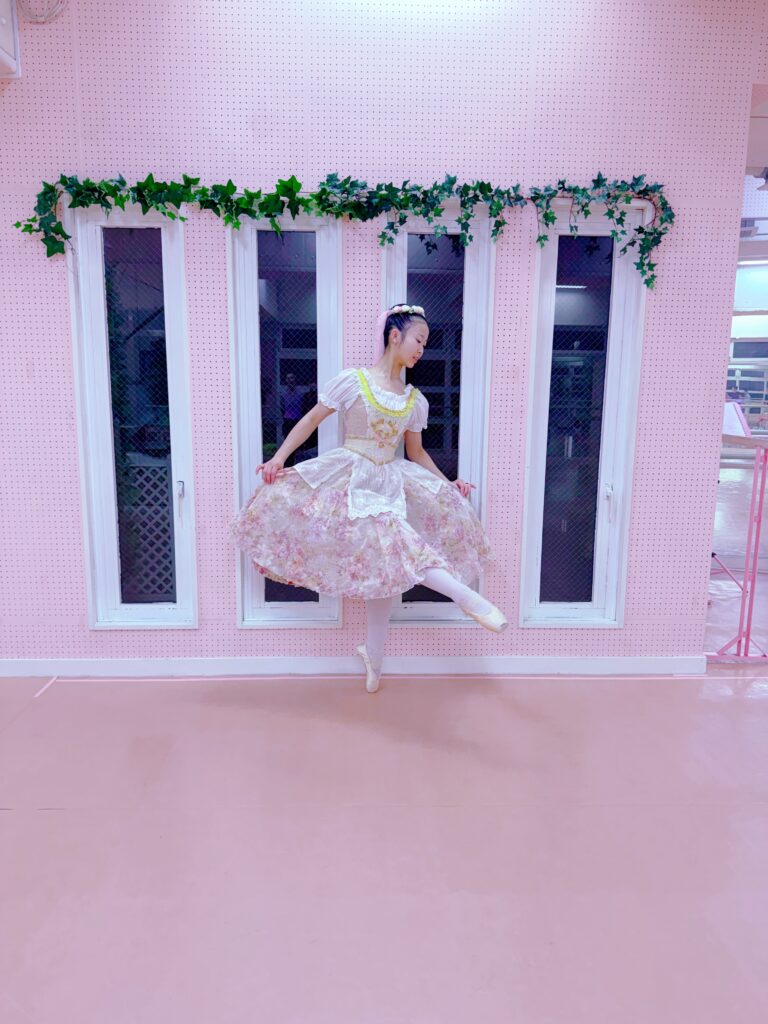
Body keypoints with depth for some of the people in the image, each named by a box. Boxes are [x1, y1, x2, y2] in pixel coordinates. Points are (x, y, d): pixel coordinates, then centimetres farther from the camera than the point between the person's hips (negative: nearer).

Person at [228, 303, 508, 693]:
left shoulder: (416, 401, 9)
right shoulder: (352, 380, -5)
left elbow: (416, 452, 17)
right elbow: (311, 419, 0)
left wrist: (448, 484, 8)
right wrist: (279, 457, -7)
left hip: (390, 483, 5)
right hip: (349, 476, -5)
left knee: (384, 568, 4)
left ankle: (373, 654, 17)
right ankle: (468, 598, -23)